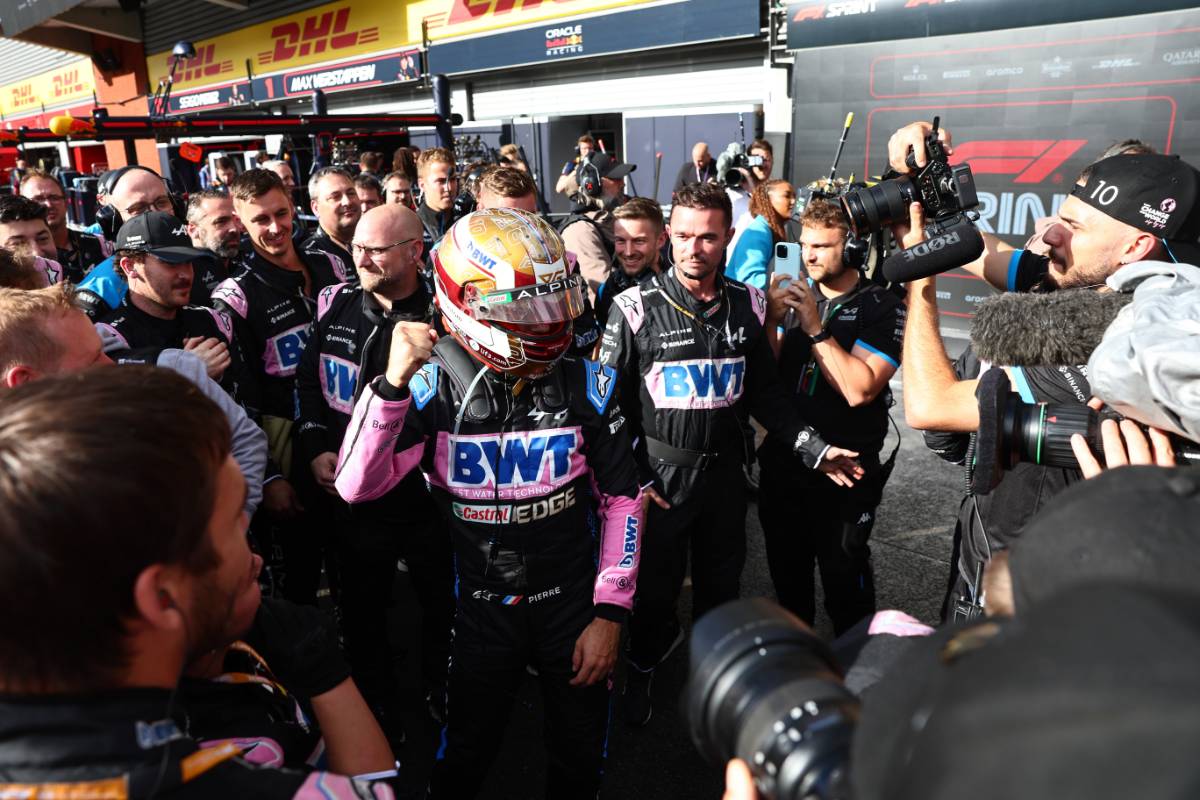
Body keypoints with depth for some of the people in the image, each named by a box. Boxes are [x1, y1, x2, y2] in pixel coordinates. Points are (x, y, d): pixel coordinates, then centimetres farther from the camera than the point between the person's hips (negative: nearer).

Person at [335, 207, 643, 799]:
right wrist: (393, 381, -34)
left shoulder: (587, 387, -13)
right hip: (481, 611, 0)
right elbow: (357, 487, -23)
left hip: (572, 602, 1)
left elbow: (620, 500, -6)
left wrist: (610, 614, -8)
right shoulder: (434, 389, -14)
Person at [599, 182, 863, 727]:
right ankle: (642, 666, 39)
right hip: (660, 475, -3)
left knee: (722, 582, 18)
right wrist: (632, 478, -12)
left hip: (724, 471, 4)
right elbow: (610, 401, -8)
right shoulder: (637, 308, -11)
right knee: (655, 584, 11)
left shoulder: (747, 306, 1)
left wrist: (812, 447, -1)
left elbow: (764, 393, 8)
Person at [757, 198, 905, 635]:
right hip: (782, 461, 6)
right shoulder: (796, 294, 6)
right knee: (786, 571, 20)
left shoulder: (883, 307, -11)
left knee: (844, 577, 8)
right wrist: (770, 322, -11)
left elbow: (859, 389, -23)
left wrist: (817, 329, -23)